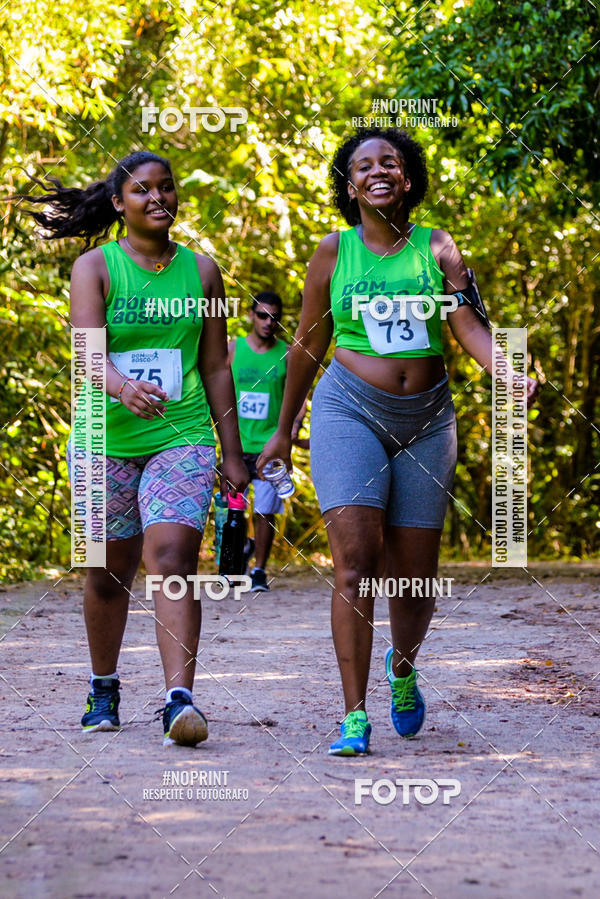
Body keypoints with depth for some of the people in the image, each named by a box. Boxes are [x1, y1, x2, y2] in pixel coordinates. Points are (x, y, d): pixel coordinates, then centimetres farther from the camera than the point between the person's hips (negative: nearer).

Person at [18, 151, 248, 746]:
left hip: (182, 436, 0)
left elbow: (215, 366, 11)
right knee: (109, 574, 10)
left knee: (171, 559, -18)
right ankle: (103, 689, 32)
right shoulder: (95, 267, 0)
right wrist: (123, 386, -37)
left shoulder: (201, 270, 8)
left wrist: (232, 452, 9)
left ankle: (180, 700, -25)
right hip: (107, 440, 0)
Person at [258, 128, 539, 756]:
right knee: (355, 563, -16)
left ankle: (402, 667, 36)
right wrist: (283, 431, 18)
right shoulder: (335, 251, 4)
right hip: (351, 410, -1)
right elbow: (308, 345, 13)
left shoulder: (436, 248, 6)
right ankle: (354, 715, -11)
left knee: (414, 574, 3)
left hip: (425, 420, 2)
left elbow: (470, 327, -5)